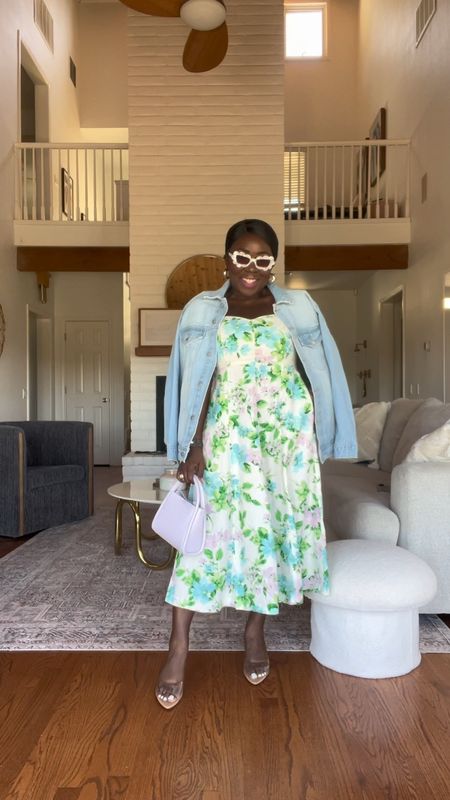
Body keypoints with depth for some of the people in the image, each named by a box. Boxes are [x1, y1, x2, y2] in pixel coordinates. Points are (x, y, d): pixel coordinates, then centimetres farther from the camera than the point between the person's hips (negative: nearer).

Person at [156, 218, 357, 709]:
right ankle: (179, 646, 8)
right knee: (211, 529, -4)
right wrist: (194, 443, -8)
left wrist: (314, 440, 6)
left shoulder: (297, 308, 5)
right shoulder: (204, 311, 3)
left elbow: (314, 378, 8)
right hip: (228, 438, -1)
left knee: (276, 527, 8)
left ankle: (255, 631, 27)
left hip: (287, 436, 2)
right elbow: (199, 383, -1)